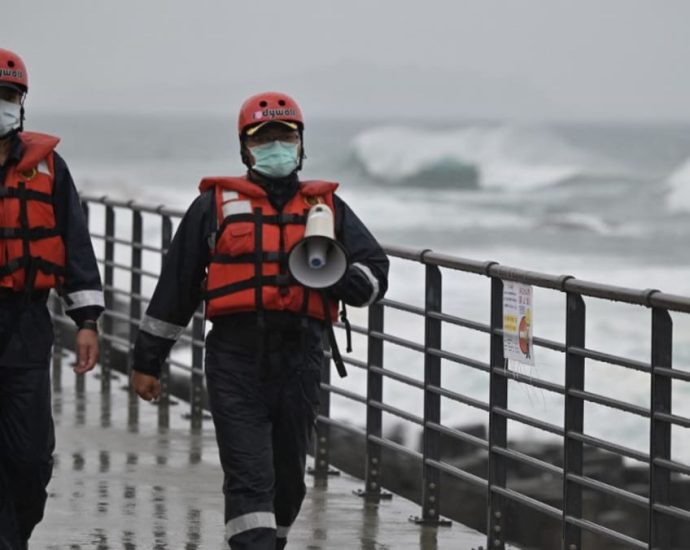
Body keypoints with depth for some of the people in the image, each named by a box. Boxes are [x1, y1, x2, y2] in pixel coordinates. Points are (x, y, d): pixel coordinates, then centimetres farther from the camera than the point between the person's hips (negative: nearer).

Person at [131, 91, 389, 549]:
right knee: (249, 477, -12)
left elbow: (374, 275, 9)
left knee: (288, 476, 13)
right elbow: (176, 286, 11)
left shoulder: (328, 207, 15)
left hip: (300, 357, 3)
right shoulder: (216, 205, 9)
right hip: (235, 358, -3)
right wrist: (147, 360, 10)